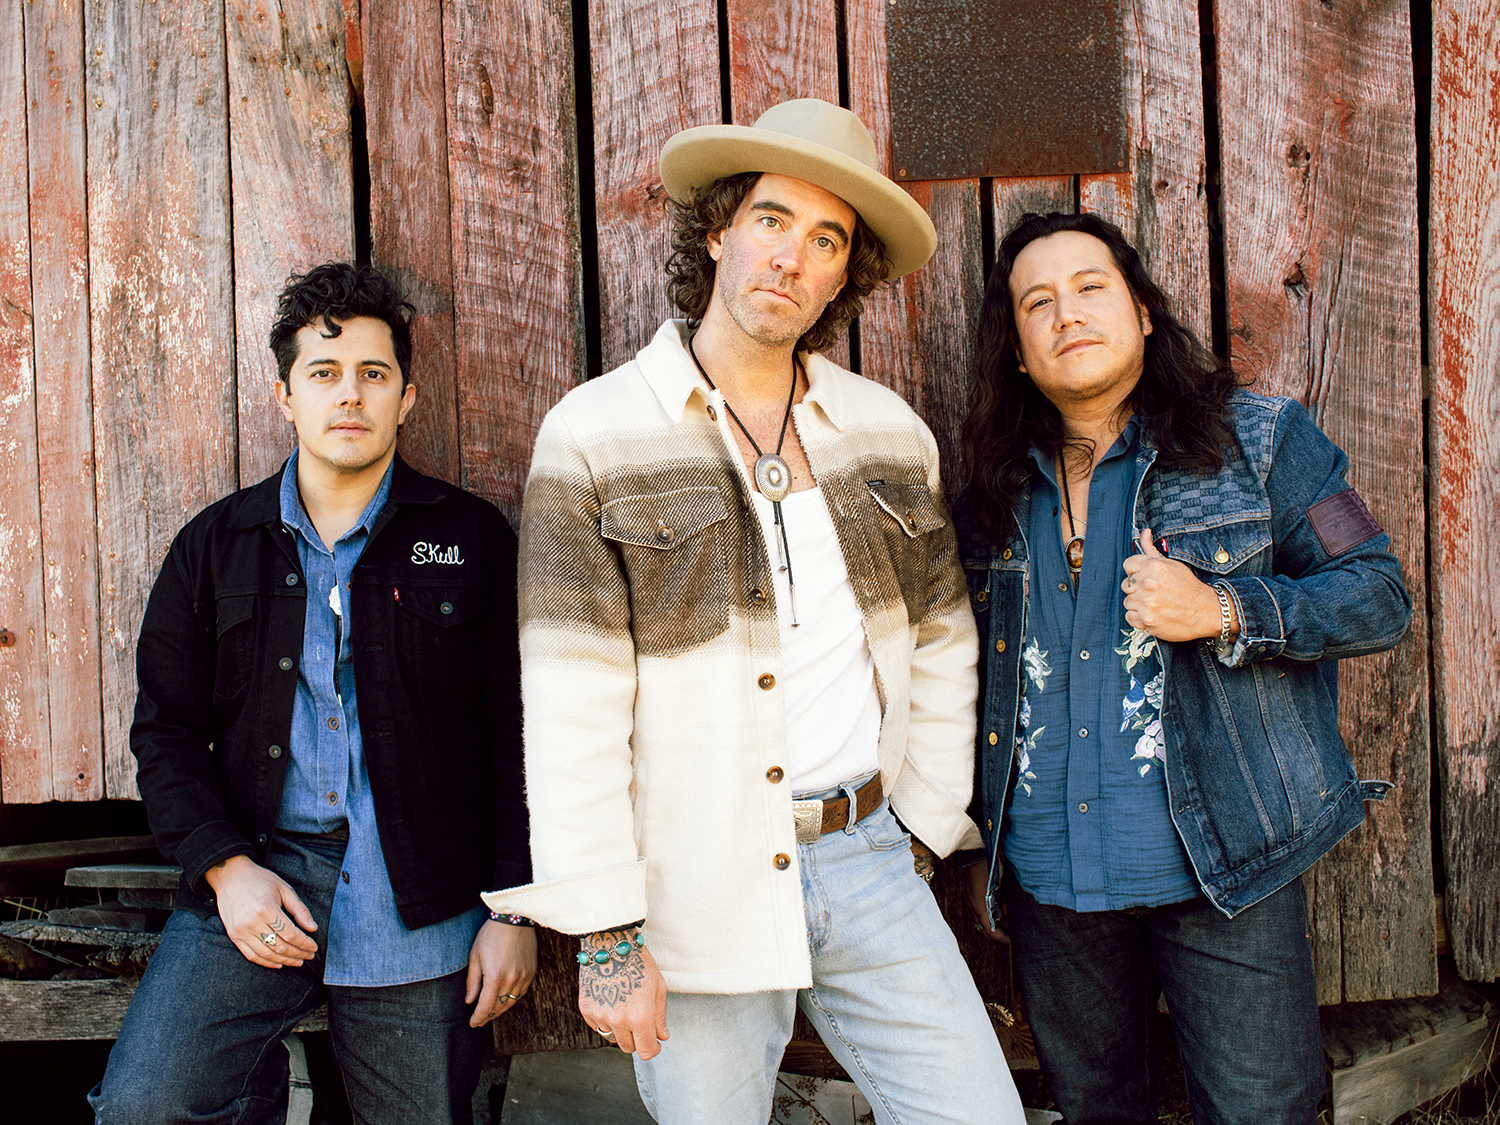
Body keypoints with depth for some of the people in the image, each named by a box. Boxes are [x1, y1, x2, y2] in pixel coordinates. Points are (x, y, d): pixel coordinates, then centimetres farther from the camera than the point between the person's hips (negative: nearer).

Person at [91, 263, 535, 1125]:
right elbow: (167, 730, 10)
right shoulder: (214, 546, 9)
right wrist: (223, 866, -5)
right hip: (255, 877, 1)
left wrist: (515, 907, -2)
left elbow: (517, 731, 2)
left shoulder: (472, 539, 3)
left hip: (422, 912, -1)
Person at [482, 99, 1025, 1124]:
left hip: (868, 857, 4)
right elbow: (571, 710, -11)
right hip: (700, 886, -3)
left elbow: (942, 647, 15)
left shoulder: (892, 433, 7)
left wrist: (930, 825, 11)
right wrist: (606, 935, -12)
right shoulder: (594, 436, -7)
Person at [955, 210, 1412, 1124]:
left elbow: (1380, 595, -3)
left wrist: (1222, 612, -19)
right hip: (1046, 879, 3)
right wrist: (980, 846, 18)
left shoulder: (1259, 440, -1)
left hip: (1220, 873, -3)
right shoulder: (996, 493, 8)